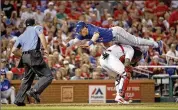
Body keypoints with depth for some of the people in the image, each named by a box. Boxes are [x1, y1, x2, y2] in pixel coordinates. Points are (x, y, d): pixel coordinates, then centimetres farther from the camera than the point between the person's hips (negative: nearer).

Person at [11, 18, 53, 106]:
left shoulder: (21, 36, 26)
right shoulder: (36, 28, 14)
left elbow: (13, 50, 17)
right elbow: (41, 36, -9)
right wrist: (45, 49, -10)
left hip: (25, 57, 7)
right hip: (34, 55, -7)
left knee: (27, 78, 18)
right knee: (48, 75, -10)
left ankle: (19, 100, 15)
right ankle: (34, 91, -26)